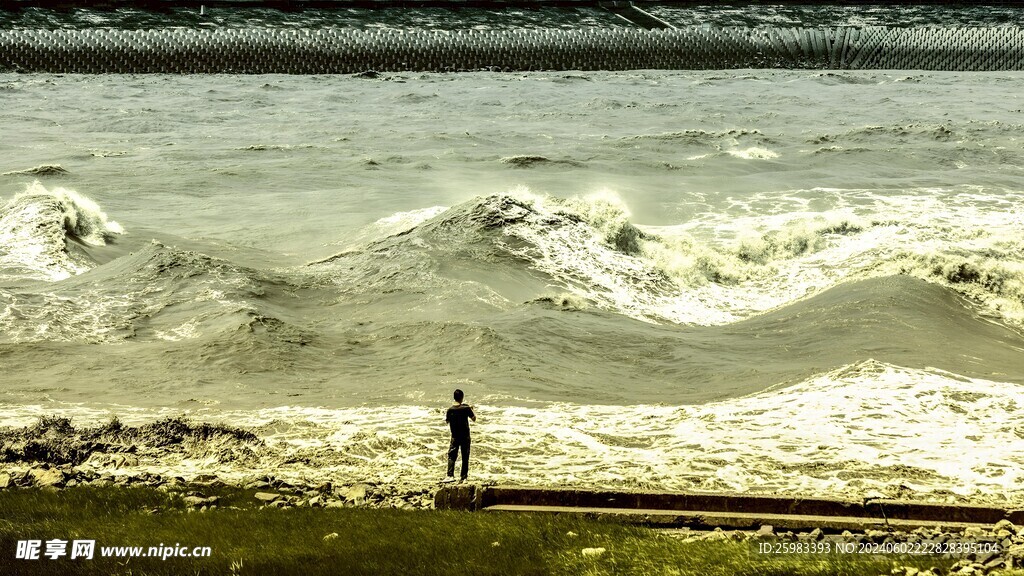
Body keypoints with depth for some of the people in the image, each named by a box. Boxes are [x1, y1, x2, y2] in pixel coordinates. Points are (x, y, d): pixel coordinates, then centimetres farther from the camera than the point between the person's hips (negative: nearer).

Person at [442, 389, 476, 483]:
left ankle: (450, 476, -10)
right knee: (465, 457, 7)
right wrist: (471, 410, 15)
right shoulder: (466, 408, -11)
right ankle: (464, 477, 6)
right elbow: (474, 419, -1)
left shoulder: (450, 410, -7)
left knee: (452, 456, 5)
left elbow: (447, 421, 10)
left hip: (455, 437, 1)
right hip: (465, 436, -1)